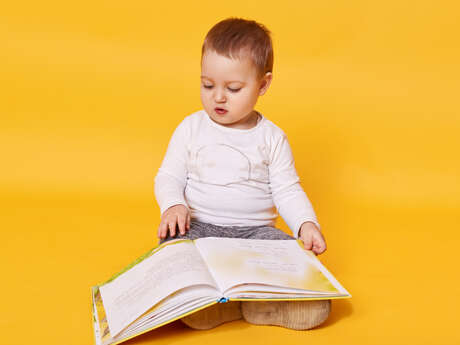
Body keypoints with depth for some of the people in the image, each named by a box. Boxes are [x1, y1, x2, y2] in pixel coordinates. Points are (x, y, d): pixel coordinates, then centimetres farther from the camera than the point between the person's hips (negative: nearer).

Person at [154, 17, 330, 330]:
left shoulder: (272, 137, 5)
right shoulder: (191, 128, 6)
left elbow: (287, 190, 5)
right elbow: (169, 177, 7)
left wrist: (307, 224, -13)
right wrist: (173, 205, -14)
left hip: (256, 231, 1)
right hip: (199, 227, -1)